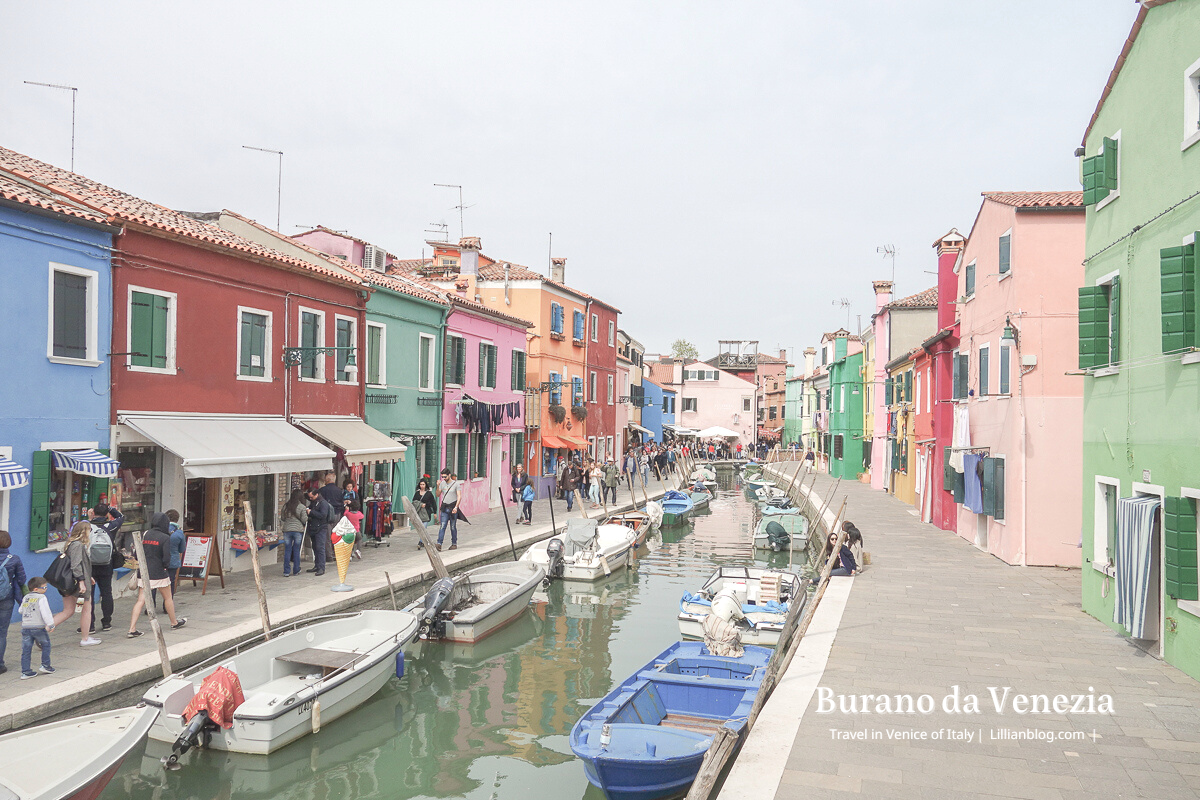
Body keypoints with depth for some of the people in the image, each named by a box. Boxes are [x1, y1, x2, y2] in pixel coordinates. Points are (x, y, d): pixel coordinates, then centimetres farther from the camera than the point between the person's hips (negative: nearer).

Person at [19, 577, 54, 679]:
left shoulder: (25, 598, 15)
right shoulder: (41, 598, -7)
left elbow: (21, 610, 24)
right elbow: (45, 612, -13)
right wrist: (50, 624, -8)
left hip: (25, 627, 6)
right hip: (39, 627, -6)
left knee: (26, 650, 7)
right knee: (46, 645, 12)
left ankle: (25, 671, 8)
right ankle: (45, 666, 14)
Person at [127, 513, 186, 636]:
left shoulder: (144, 535, 3)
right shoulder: (165, 538, -9)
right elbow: (166, 558, -14)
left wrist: (143, 564, 17)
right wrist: (164, 566, 5)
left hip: (143, 572, 4)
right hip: (158, 573, -4)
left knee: (141, 600, 4)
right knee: (168, 598, 14)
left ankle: (132, 629, -5)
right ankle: (174, 623, 28)